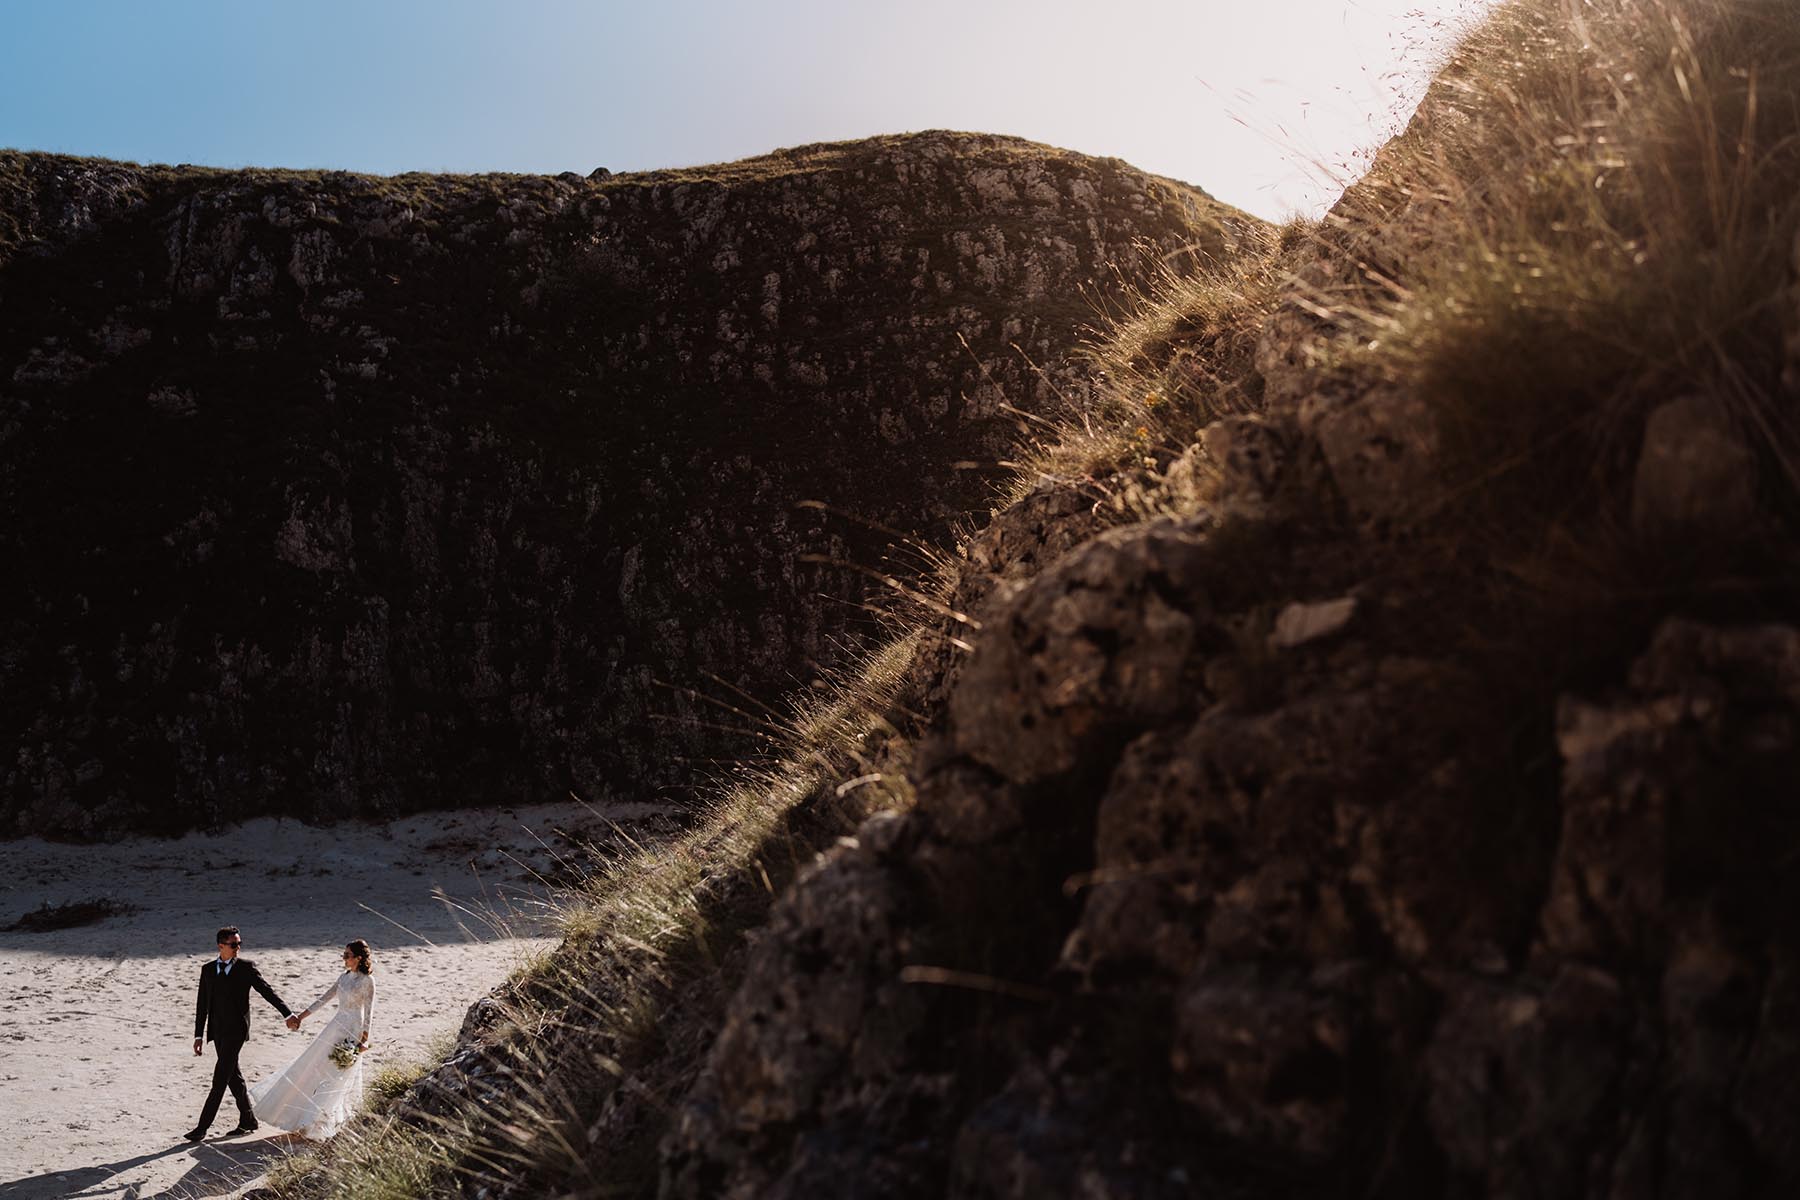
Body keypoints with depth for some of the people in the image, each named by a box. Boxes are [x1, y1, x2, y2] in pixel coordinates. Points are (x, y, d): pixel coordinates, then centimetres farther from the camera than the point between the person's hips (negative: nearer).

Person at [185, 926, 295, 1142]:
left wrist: (288, 1014, -9)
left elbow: (267, 991, -3)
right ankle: (248, 1120, 22)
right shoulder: (208, 969, 8)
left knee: (220, 1079, -8)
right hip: (217, 1030, 5)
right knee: (233, 1076, 12)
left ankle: (202, 1127, -6)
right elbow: (202, 1004, 10)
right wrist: (199, 1035, 7)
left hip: (236, 1029, -5)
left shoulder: (246, 967, -3)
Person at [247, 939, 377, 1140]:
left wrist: (364, 1040, -16)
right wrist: (300, 1017, 4)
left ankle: (315, 1126, 1)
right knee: (312, 1066, 10)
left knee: (334, 1077, -5)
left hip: (353, 1032, -8)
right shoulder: (344, 977, 8)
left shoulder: (367, 980, -13)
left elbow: (369, 1012, -13)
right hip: (336, 1026, 8)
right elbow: (323, 999, 10)